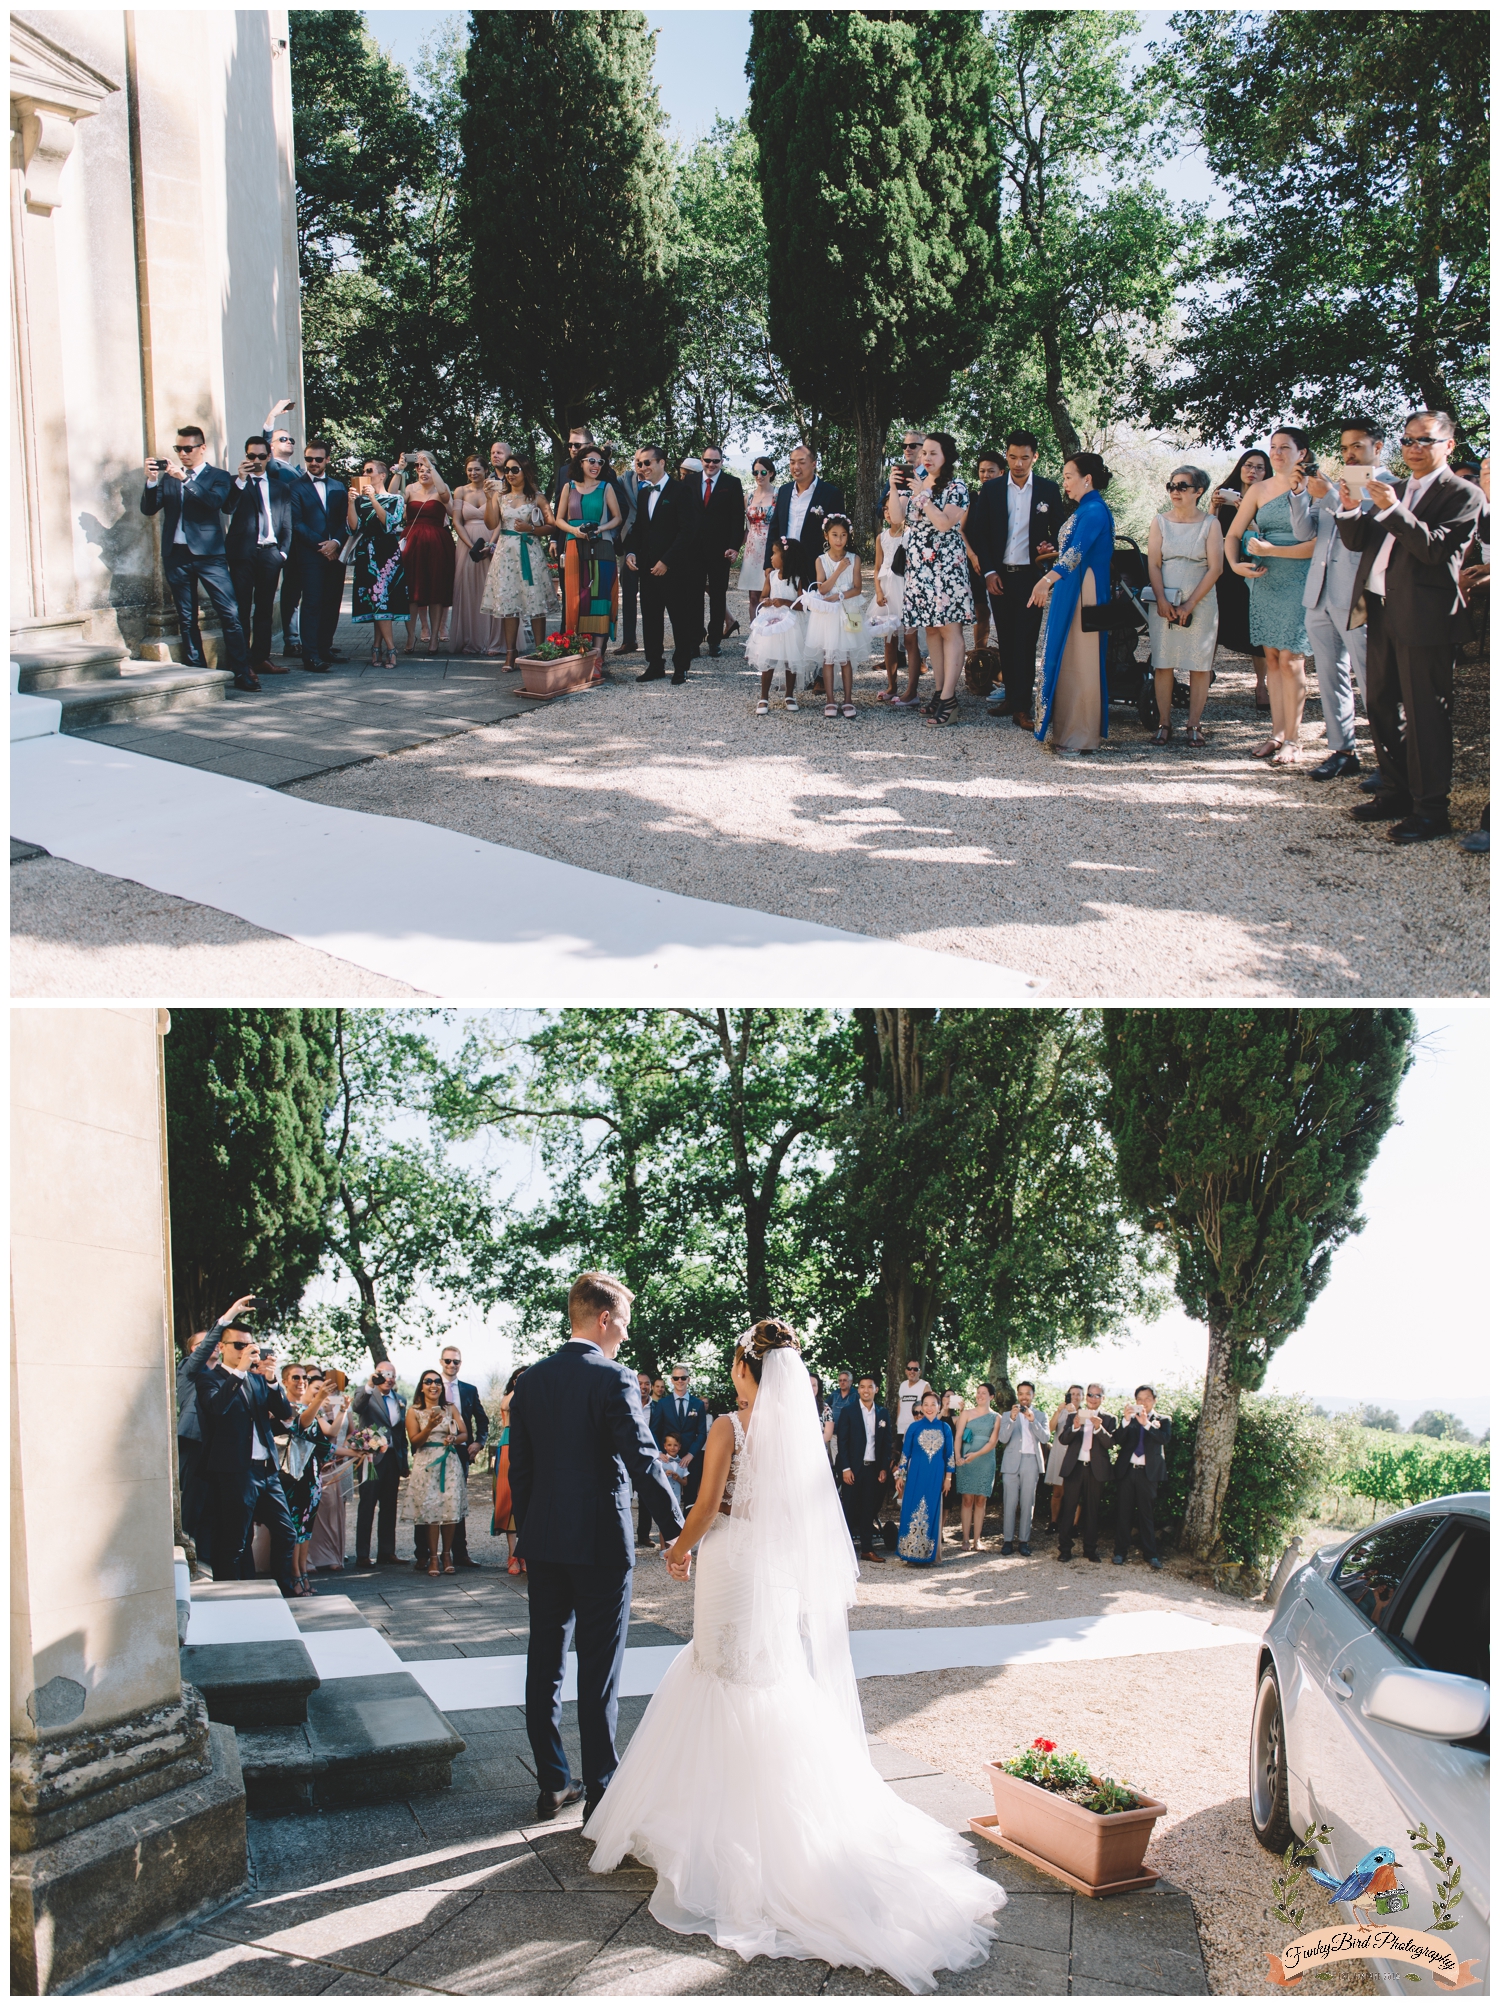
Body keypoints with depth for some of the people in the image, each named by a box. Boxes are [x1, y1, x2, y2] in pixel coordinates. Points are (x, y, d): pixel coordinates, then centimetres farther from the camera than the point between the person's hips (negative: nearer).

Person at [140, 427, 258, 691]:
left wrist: (186, 479, -21)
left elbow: (216, 501, -15)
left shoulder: (218, 476, 5)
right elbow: (148, 509, 8)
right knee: (186, 619, 7)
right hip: (176, 555, 4)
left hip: (209, 554, -4)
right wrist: (151, 481, -7)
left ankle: (242, 673, -8)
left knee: (230, 614, -10)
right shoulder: (168, 477, 15)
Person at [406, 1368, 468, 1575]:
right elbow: (414, 1441, -3)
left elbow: (464, 1434, 9)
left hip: (450, 1463, 2)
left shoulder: (450, 1408, 12)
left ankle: (447, 1555, 5)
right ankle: (432, 1557, -1)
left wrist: (454, 1439, -13)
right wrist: (429, 1427, -19)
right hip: (426, 1464, -2)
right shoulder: (414, 1411, 6)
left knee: (451, 1509, -5)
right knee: (430, 1510, -7)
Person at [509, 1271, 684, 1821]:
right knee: (599, 1671, 2)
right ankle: (600, 1792, 8)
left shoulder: (531, 1379, 5)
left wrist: (526, 1532, 18)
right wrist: (676, 1529, -14)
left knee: (545, 1662, 12)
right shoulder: (613, 1379, -14)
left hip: (543, 1542, 6)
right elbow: (643, 1461, -19)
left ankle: (552, 1785, 19)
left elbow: (518, 1467, 10)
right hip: (600, 1543, -6)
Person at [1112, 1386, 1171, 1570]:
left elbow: (1165, 1439, -12)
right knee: (1123, 1513, 2)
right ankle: (1120, 1551, 8)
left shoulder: (1162, 1420, 8)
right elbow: (1119, 1440, -4)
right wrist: (1126, 1420, -19)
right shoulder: (1128, 1418, 11)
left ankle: (1150, 1554, 4)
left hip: (1148, 1472, -1)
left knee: (1146, 1514, -1)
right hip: (1127, 1470, 2)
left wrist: (1147, 1424, -25)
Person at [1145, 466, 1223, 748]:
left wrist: (1190, 604, -11)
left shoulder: (1210, 524, 2)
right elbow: (1153, 564, 2)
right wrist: (1162, 601, -11)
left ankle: (1194, 725, 5)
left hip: (1200, 604, -1)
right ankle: (1164, 724, 5)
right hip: (1164, 603, 1)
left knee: (1199, 666, -1)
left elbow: (1215, 568, -4)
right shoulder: (1160, 521, 7)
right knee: (1163, 664, -1)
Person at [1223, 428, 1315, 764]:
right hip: (1264, 582, 6)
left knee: (1290, 659, -8)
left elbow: (1318, 544, -13)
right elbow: (1233, 535, 14)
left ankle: (1292, 740, -3)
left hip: (1298, 584, -6)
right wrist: (1236, 564, -6)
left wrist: (1270, 550, -16)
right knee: (1272, 658, 8)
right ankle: (1277, 732, 14)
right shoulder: (1259, 490, 12)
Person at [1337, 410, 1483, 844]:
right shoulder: (1394, 491, 18)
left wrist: (1392, 510, -24)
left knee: (1425, 714, -6)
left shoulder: (1463, 495, -4)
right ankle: (1398, 792, 26)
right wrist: (1350, 509, -5)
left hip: (1424, 617, -8)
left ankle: (1431, 809, -1)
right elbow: (1357, 541, 15)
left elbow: (1435, 548, -17)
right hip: (1382, 612, 8)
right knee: (1381, 707, 14)